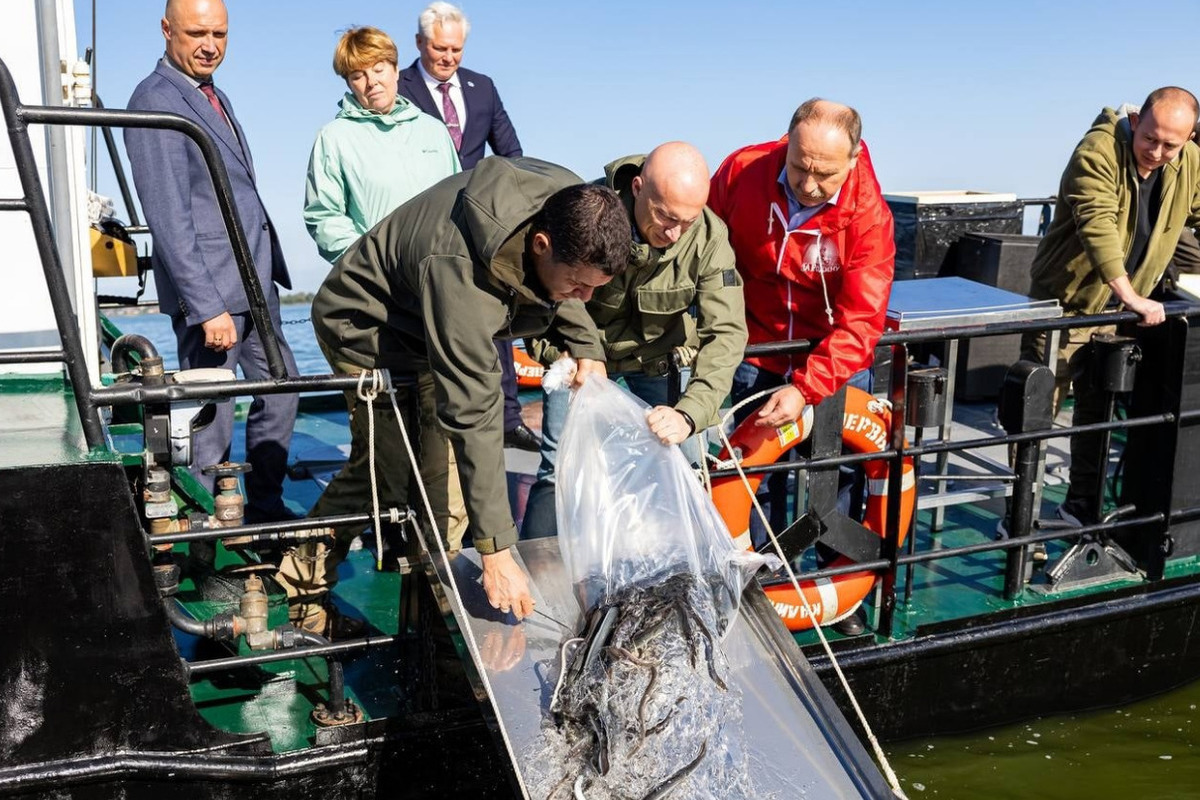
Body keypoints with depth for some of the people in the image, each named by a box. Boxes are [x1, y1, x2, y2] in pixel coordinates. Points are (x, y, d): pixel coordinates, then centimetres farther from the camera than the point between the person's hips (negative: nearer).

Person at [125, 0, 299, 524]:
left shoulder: (214, 97, 16)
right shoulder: (155, 104, -12)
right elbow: (170, 219, -19)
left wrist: (267, 270, 17)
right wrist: (207, 307, -22)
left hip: (254, 281, 9)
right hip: (209, 287, -9)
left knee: (280, 389, 15)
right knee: (210, 418, -2)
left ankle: (265, 508, 28)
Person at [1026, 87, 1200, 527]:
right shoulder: (1098, 153, -23)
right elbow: (1098, 228, -34)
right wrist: (1131, 297, -41)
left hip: (1114, 310, 6)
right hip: (1064, 303, -6)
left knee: (1098, 410, 15)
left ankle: (1083, 504, 29)